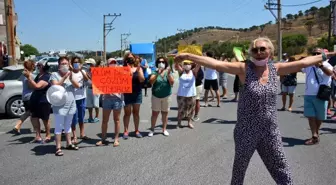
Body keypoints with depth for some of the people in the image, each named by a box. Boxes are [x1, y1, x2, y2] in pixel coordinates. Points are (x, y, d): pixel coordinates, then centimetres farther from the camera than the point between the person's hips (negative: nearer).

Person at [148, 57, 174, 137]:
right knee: (155, 113, 0)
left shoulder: (168, 72, 1)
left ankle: (164, 129, 20)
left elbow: (172, 83, -10)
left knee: (165, 113, 9)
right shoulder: (155, 72, -3)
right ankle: (152, 129, 9)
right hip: (156, 96, -1)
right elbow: (151, 82, -17)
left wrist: (169, 73, -23)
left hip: (166, 96, 2)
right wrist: (158, 74, -29)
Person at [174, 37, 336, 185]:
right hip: (246, 132, -3)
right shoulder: (244, 68, -12)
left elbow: (303, 63, 11)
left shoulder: (275, 68, 1)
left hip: (270, 132, 4)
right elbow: (216, 64, -21)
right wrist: (188, 56, -28)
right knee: (239, 169, 16)